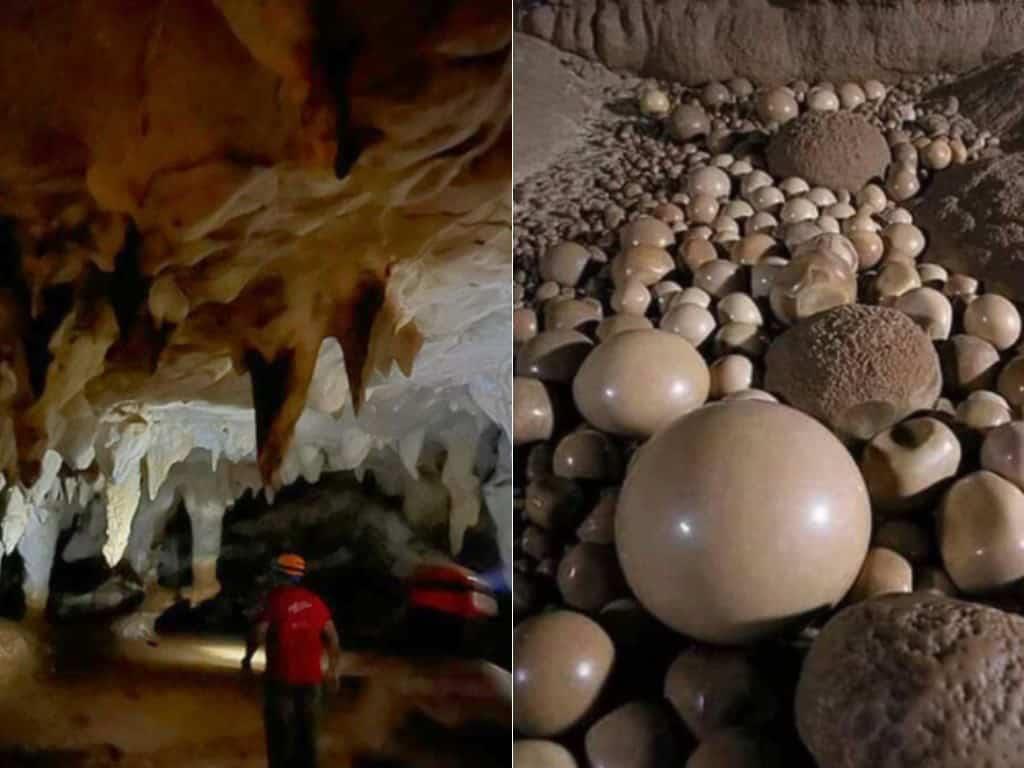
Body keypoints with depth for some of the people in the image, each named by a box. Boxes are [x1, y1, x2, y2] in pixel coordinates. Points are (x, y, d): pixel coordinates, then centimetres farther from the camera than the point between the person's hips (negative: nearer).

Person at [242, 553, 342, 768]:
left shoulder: (275, 598, -8)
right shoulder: (315, 601, 5)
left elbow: (258, 634, -16)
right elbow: (332, 637, 4)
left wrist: (247, 658, 2)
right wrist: (333, 667, 16)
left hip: (281, 678, -4)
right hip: (311, 678, 4)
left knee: (281, 736, 5)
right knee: (307, 737, 14)